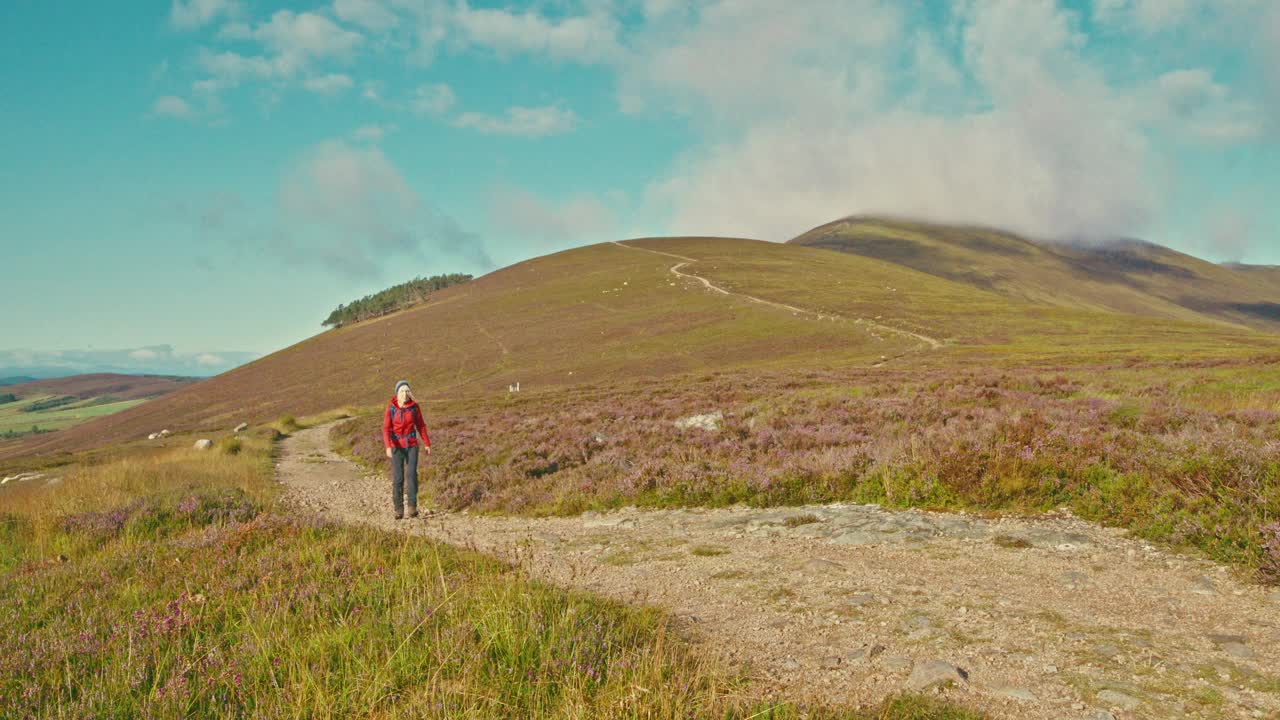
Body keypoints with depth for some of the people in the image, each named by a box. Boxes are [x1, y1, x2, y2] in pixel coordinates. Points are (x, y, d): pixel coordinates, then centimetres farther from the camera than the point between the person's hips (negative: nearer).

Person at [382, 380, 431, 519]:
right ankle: (399, 509, 7)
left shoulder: (415, 406, -4)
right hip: (397, 446, -1)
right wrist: (388, 447, -27)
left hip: (411, 445, 1)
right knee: (398, 478, -6)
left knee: (412, 474, -16)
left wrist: (427, 444, 6)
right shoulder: (390, 409, -9)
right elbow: (386, 429, -13)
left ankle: (412, 506, -11)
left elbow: (420, 425, 5)